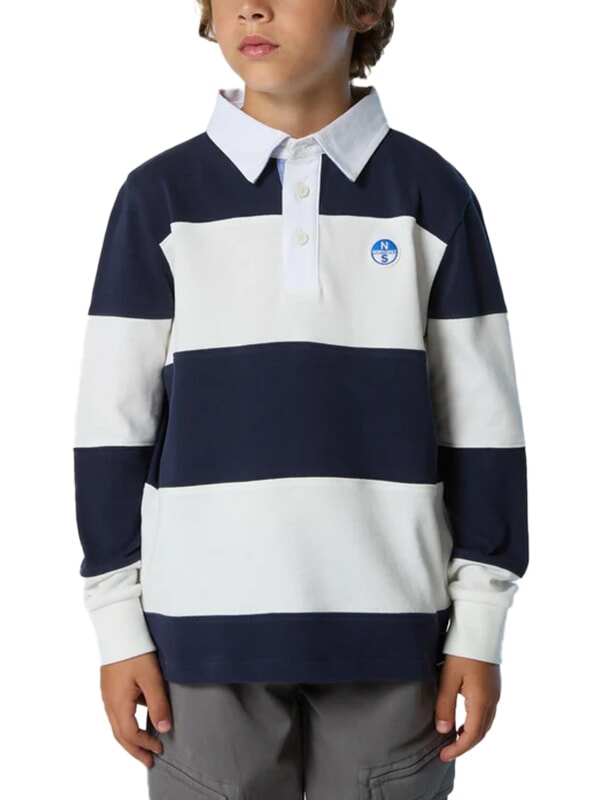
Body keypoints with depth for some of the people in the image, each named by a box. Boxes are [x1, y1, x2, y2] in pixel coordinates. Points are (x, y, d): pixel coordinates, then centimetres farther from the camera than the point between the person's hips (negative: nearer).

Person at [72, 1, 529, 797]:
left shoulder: (432, 193, 2)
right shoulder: (160, 196, 1)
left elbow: (482, 424, 4)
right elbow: (112, 420, 3)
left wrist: (480, 627, 3)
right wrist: (118, 626, 1)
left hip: (387, 624, 1)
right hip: (209, 621, 0)